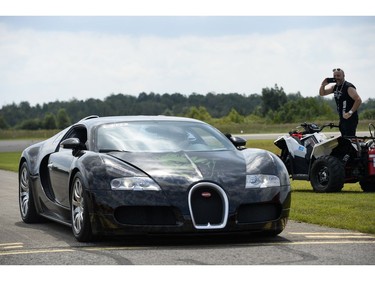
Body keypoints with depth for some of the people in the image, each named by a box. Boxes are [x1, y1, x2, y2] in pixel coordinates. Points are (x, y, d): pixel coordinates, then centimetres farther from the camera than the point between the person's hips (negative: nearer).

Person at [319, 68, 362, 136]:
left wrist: (350, 112, -23)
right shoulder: (335, 87, 13)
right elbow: (322, 93, 21)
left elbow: (358, 100, -21)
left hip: (350, 118, -9)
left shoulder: (349, 87, -13)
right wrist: (323, 85, 1)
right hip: (342, 118, 9)